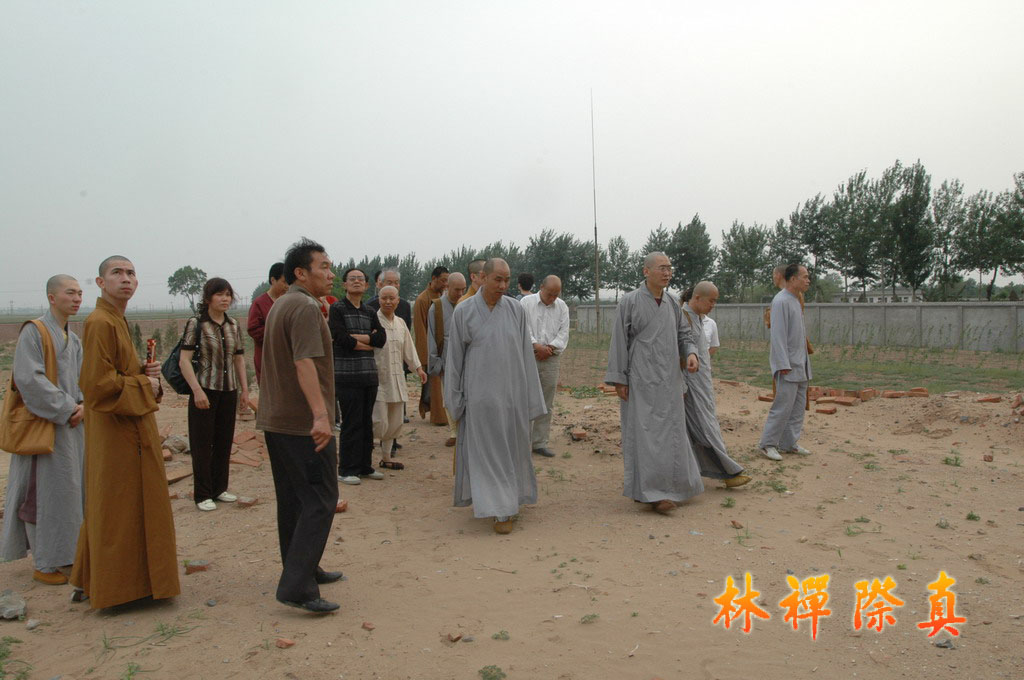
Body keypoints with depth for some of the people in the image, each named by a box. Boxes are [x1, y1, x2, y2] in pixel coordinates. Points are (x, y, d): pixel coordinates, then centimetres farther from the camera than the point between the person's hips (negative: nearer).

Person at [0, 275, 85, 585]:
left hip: (71, 425, 8)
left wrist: (83, 405, -6)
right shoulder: (33, 332, -12)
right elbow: (28, 378, -21)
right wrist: (66, 408, -18)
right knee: (44, 492, -1)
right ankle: (44, 564, 9)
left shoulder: (73, 339, 13)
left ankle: (62, 553, 24)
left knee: (69, 488, 13)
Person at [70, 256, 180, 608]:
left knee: (105, 508, 18)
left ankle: (89, 583, 30)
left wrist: (145, 373, 4)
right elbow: (97, 384, -24)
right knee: (116, 509, -1)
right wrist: (144, 386, -13)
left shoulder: (117, 321, 15)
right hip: (116, 432, -10)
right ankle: (113, 587, 11)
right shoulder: (100, 323, -17)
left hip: (129, 429, 10)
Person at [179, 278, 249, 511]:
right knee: (202, 443, 2)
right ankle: (203, 495, 11)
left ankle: (220, 488, 24)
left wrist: (244, 389, 11)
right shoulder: (196, 324, -6)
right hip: (205, 391, -5)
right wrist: (197, 390, -17)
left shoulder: (233, 325, 9)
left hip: (229, 391, 5)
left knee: (225, 441, 11)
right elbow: (184, 361, -10)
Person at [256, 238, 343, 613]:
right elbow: (305, 362, -28)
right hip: (303, 423, -10)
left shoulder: (280, 305, 15)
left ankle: (303, 570, 28)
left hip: (275, 419, 10)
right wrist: (320, 414, -34)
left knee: (293, 499, 16)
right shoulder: (306, 307, -15)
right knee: (319, 500, -7)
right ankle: (297, 586, -9)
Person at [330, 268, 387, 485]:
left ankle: (365, 466, 20)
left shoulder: (370, 313, 15)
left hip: (369, 375, 6)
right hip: (347, 375, -5)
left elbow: (382, 338, 0)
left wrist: (353, 337, -10)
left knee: (367, 422, 10)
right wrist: (369, 341, -3)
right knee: (351, 424, -4)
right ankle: (346, 470, 6)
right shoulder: (337, 309, -1)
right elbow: (342, 339, -14)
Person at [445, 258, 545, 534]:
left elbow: (526, 354, 4)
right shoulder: (464, 311, -4)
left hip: (512, 392, 2)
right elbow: (455, 356, 1)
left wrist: (530, 395, 3)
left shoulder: (516, 309, 1)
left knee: (512, 449, 11)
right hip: (480, 395, -2)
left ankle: (511, 498, 29)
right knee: (488, 451, 0)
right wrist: (454, 398, 1)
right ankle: (501, 509, 5)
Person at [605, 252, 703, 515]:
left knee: (670, 432, 10)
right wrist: (618, 379, -10)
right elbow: (619, 342, -7)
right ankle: (650, 491, -2)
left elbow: (684, 335, 17)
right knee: (645, 433, -7)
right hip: (641, 380, -6)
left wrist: (691, 353, -5)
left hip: (668, 380, 6)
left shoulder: (672, 303, 10)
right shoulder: (629, 302, -6)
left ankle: (668, 486, 23)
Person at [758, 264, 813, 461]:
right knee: (783, 405, -9)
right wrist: (784, 364, -22)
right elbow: (778, 335, -19)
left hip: (801, 364, 10)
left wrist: (803, 361, 18)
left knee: (798, 405, 12)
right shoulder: (781, 301, -15)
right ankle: (768, 444, 1)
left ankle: (789, 443, 20)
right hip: (788, 366, -10)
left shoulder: (795, 300, 15)